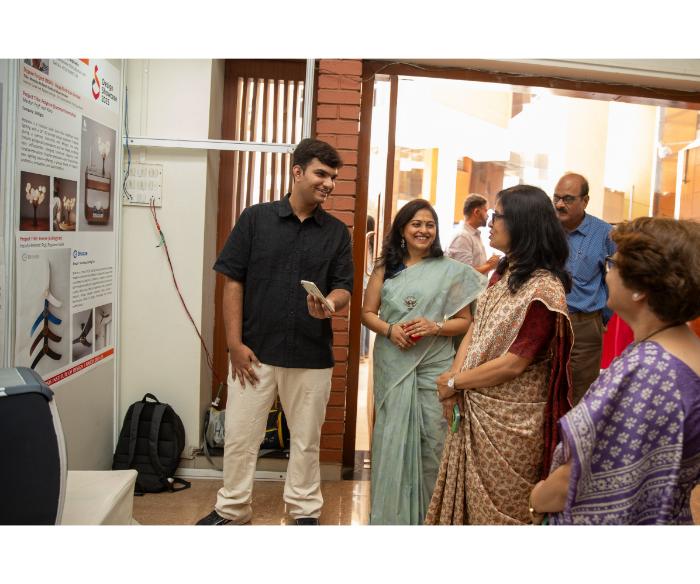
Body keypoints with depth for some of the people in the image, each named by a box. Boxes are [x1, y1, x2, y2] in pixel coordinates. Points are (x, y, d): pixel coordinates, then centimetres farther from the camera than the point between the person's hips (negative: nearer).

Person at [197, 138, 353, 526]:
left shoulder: (337, 232, 5)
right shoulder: (256, 218, 0)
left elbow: (343, 287, 4)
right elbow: (233, 281, -1)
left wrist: (330, 303, -21)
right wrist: (234, 343, -7)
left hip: (312, 356, 1)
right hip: (255, 351, -1)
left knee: (306, 439, 13)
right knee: (240, 436, 9)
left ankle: (305, 511, 30)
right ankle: (231, 509, 28)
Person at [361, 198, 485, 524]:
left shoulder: (450, 271, 4)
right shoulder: (385, 269, 8)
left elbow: (464, 321, 5)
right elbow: (367, 313, 9)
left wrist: (435, 327, -13)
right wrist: (389, 329, -11)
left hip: (434, 368, -1)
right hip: (392, 366, 1)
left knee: (431, 442, 0)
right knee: (391, 439, 4)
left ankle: (427, 515, 19)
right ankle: (390, 514, 19)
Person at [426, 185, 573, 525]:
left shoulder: (545, 289, -21)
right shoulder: (503, 273, 7)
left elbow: (513, 364, -22)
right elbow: (475, 328, 8)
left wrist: (454, 382, -12)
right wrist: (454, 378, -7)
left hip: (511, 420, -8)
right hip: (474, 410, 8)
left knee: (499, 508, 11)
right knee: (467, 496, 20)